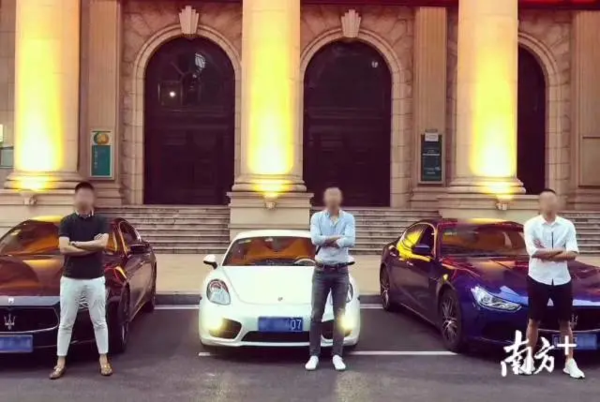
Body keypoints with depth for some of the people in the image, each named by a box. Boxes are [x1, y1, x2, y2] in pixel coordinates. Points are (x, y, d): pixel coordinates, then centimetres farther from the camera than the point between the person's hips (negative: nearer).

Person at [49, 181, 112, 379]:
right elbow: (63, 248, -13)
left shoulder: (101, 221, 1)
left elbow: (102, 244, -16)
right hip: (70, 279, 0)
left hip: (95, 279, 0)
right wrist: (92, 246, -15)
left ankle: (104, 360, 17)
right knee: (65, 323, 7)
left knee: (99, 321, 7)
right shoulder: (67, 222, 0)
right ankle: (60, 363, 16)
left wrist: (76, 243, -12)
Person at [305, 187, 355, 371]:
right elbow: (315, 239, -13)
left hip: (341, 272, 1)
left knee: (340, 315, 3)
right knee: (316, 315, 1)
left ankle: (337, 355, 10)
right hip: (321, 271, 0)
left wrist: (327, 241, -14)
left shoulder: (348, 218, 3)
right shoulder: (317, 217, 3)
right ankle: (314, 355, 8)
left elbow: (350, 241, -13)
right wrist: (338, 238, -11)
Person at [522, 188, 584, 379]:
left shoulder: (567, 225, 0)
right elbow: (533, 252, -18)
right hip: (538, 279, -2)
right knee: (534, 321, 8)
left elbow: (572, 254, -10)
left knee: (565, 322, 9)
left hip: (562, 280, 2)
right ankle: (529, 359, 20)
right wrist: (559, 251, -12)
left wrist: (546, 254, -15)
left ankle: (570, 362, 17)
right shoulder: (531, 224, -6)